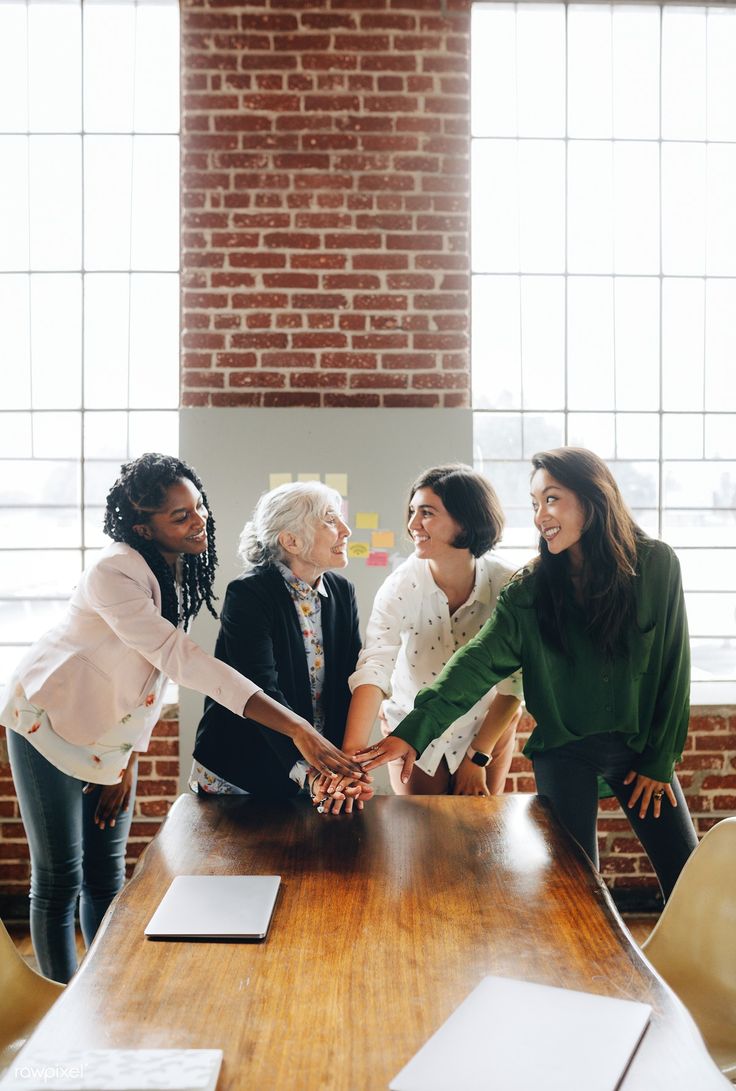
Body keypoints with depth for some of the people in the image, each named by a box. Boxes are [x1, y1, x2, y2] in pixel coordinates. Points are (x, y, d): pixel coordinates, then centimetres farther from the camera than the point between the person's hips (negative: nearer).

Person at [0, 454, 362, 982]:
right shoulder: (114, 573, -29)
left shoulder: (182, 570, -4)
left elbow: (158, 667, 2)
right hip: (50, 722, -6)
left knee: (107, 877, 12)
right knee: (59, 880, 3)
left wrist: (131, 760, -1)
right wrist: (297, 728, -42)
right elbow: (182, 659, -37)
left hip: (112, 731, 7)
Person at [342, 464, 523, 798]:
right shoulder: (400, 586, -23)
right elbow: (373, 669, -34)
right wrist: (350, 756, -46)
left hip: (487, 727, 1)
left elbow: (514, 681, -15)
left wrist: (479, 757, -14)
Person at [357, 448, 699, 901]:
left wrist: (660, 758, -2)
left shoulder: (656, 565, -9)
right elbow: (478, 663, -20)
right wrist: (415, 730, -33)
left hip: (640, 745, 1)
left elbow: (672, 665, -3)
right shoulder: (530, 589, -9)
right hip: (564, 752, 0)